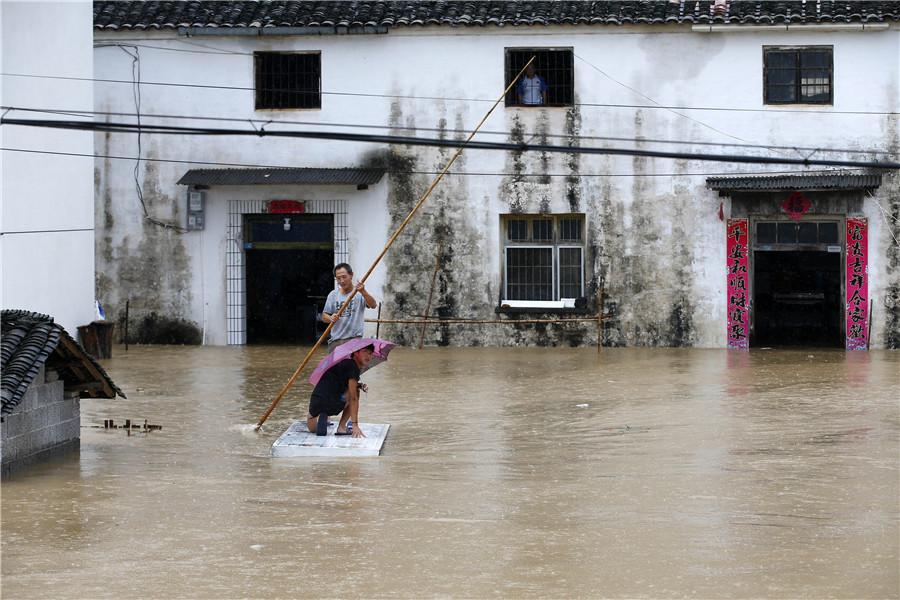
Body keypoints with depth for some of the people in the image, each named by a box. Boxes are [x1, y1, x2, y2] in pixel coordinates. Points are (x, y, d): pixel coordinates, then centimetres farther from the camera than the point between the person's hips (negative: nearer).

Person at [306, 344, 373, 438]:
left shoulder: (345, 363, 20)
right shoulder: (353, 367, -7)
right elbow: (353, 397, -14)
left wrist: (358, 385, 14)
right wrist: (355, 425, -17)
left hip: (315, 402, 9)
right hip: (332, 404, -9)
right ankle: (341, 428, 7)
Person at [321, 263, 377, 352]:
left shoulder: (359, 294, -3)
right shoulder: (333, 295, 10)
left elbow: (373, 305, -21)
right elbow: (324, 316, 10)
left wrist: (363, 292, -40)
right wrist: (331, 318, -16)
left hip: (354, 339, -5)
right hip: (335, 340, 5)